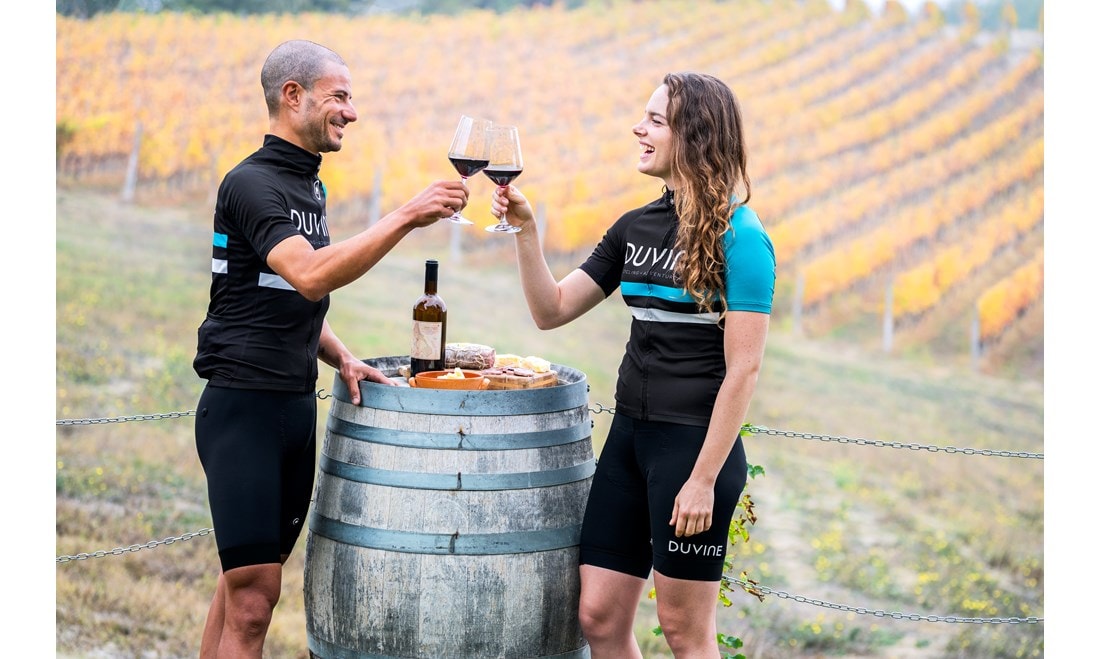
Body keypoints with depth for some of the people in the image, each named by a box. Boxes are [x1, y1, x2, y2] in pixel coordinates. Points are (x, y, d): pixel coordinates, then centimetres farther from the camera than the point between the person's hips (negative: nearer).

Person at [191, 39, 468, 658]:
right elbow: (310, 276, -27)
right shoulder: (251, 183, -12)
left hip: (297, 407, 9)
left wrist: (342, 357, 7)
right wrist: (407, 217, -29)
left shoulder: (310, 187, 16)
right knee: (253, 596, -11)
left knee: (245, 582, 12)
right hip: (244, 407, -9)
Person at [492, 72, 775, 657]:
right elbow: (551, 311, 12)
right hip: (629, 434, 7)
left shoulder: (739, 236, -12)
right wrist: (524, 229, -1)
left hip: (695, 443, -7)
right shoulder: (636, 227, 9)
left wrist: (704, 478, -17)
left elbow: (743, 369, -15)